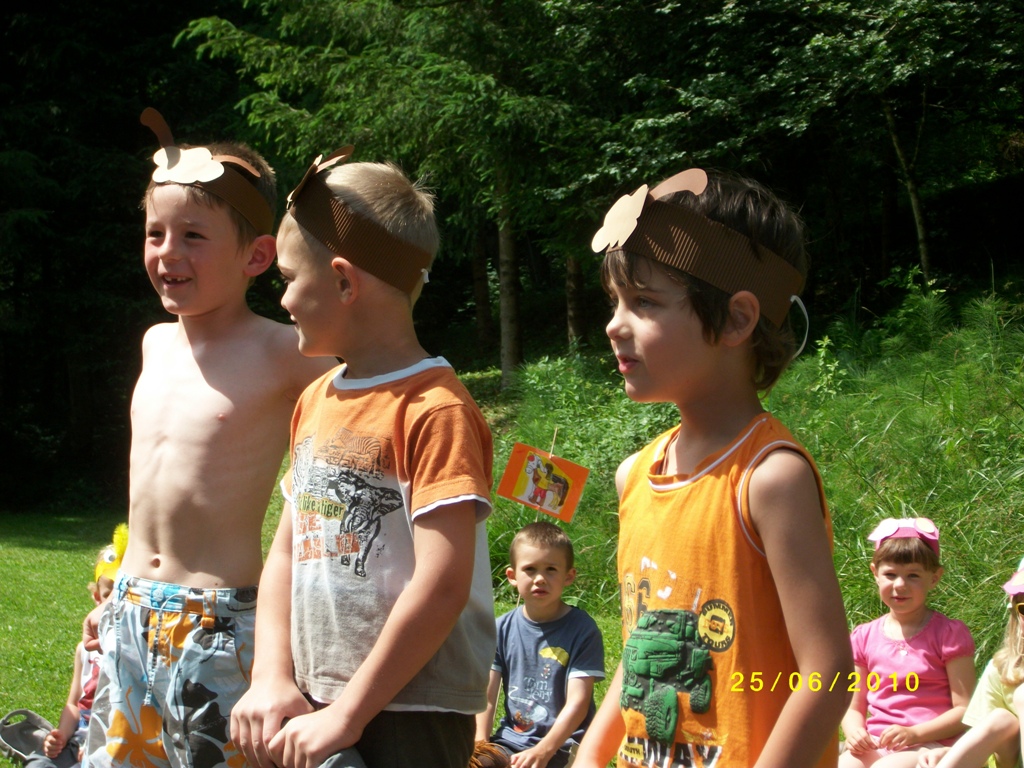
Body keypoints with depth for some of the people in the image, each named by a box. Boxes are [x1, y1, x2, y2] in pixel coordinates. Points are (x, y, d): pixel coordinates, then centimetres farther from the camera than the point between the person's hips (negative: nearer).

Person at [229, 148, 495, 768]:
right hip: (312, 707, 7)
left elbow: (442, 584, -20)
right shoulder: (316, 401, 11)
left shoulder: (434, 409, -14)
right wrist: (273, 679, 1)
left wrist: (347, 713, -16)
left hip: (407, 716, -7)